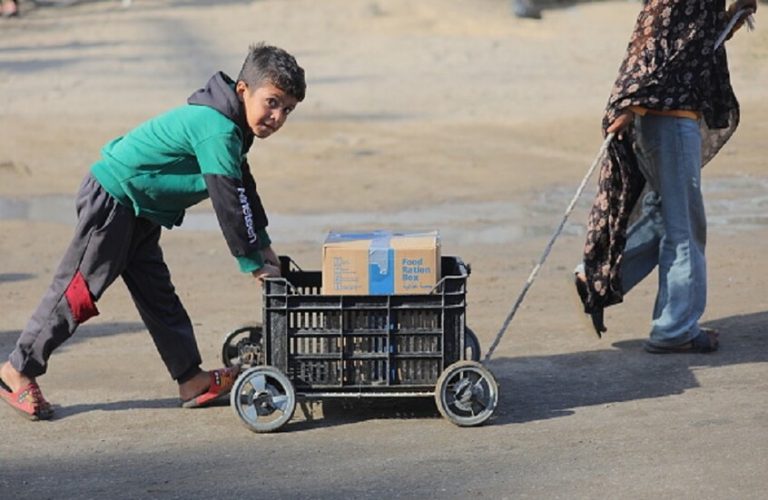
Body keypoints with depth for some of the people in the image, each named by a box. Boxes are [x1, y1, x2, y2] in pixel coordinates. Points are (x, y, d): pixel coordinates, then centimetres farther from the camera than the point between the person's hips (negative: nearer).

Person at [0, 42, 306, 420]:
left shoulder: (228, 125, 7)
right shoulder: (218, 130, -25)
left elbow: (244, 189, 17)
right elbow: (227, 200, -26)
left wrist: (263, 245, 12)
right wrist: (253, 262, -19)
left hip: (139, 210, 11)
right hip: (112, 200, -11)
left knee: (157, 295, 13)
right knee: (78, 290, -5)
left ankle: (191, 379, 19)